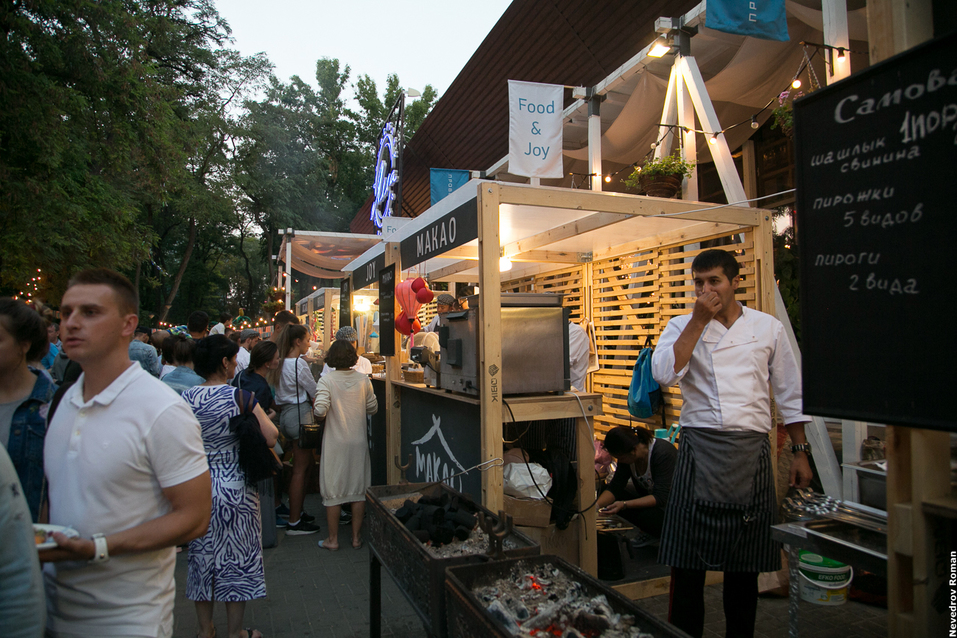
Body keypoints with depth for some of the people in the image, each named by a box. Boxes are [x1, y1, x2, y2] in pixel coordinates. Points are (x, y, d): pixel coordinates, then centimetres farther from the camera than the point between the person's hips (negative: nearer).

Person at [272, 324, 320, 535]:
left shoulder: (282, 363, 11)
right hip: (300, 414, -9)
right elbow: (314, 392, -9)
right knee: (300, 468, -2)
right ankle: (294, 523, 4)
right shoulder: (299, 364, -16)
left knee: (305, 462, 18)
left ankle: (297, 512, 26)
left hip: (286, 413, 9)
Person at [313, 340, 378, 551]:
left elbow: (320, 410, -22)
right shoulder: (363, 379, -3)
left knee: (333, 491, 9)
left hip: (335, 442, -2)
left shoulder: (326, 380, -12)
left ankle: (333, 539, 19)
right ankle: (356, 536, 21)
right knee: (359, 489, 12)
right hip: (358, 441, 3)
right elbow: (372, 408, 4)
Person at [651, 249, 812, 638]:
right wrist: (699, 320, -12)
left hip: (751, 449, 2)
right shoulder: (682, 327, 4)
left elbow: (789, 395, 13)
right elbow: (665, 373, -15)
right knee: (688, 557, 3)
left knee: (745, 560, 13)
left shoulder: (768, 328, 8)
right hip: (700, 449, -1)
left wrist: (800, 452, 10)